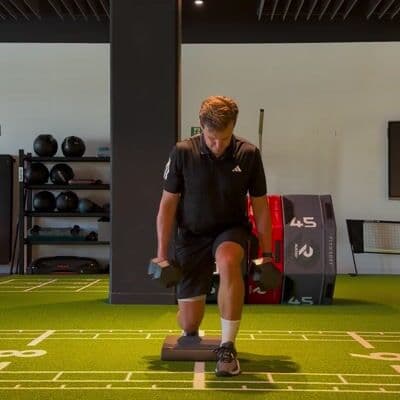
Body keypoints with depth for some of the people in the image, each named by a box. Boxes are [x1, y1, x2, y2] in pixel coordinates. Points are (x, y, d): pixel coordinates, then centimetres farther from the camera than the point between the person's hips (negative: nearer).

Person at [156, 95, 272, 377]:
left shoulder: (249, 154, -11)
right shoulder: (182, 152, -13)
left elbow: (260, 206, -2)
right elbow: (168, 204, -6)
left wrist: (267, 252, -2)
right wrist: (162, 253, -7)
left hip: (231, 230, 0)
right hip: (192, 235, 1)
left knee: (228, 261, -39)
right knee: (189, 321, -3)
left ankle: (227, 348, -25)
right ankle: (191, 338, 39)